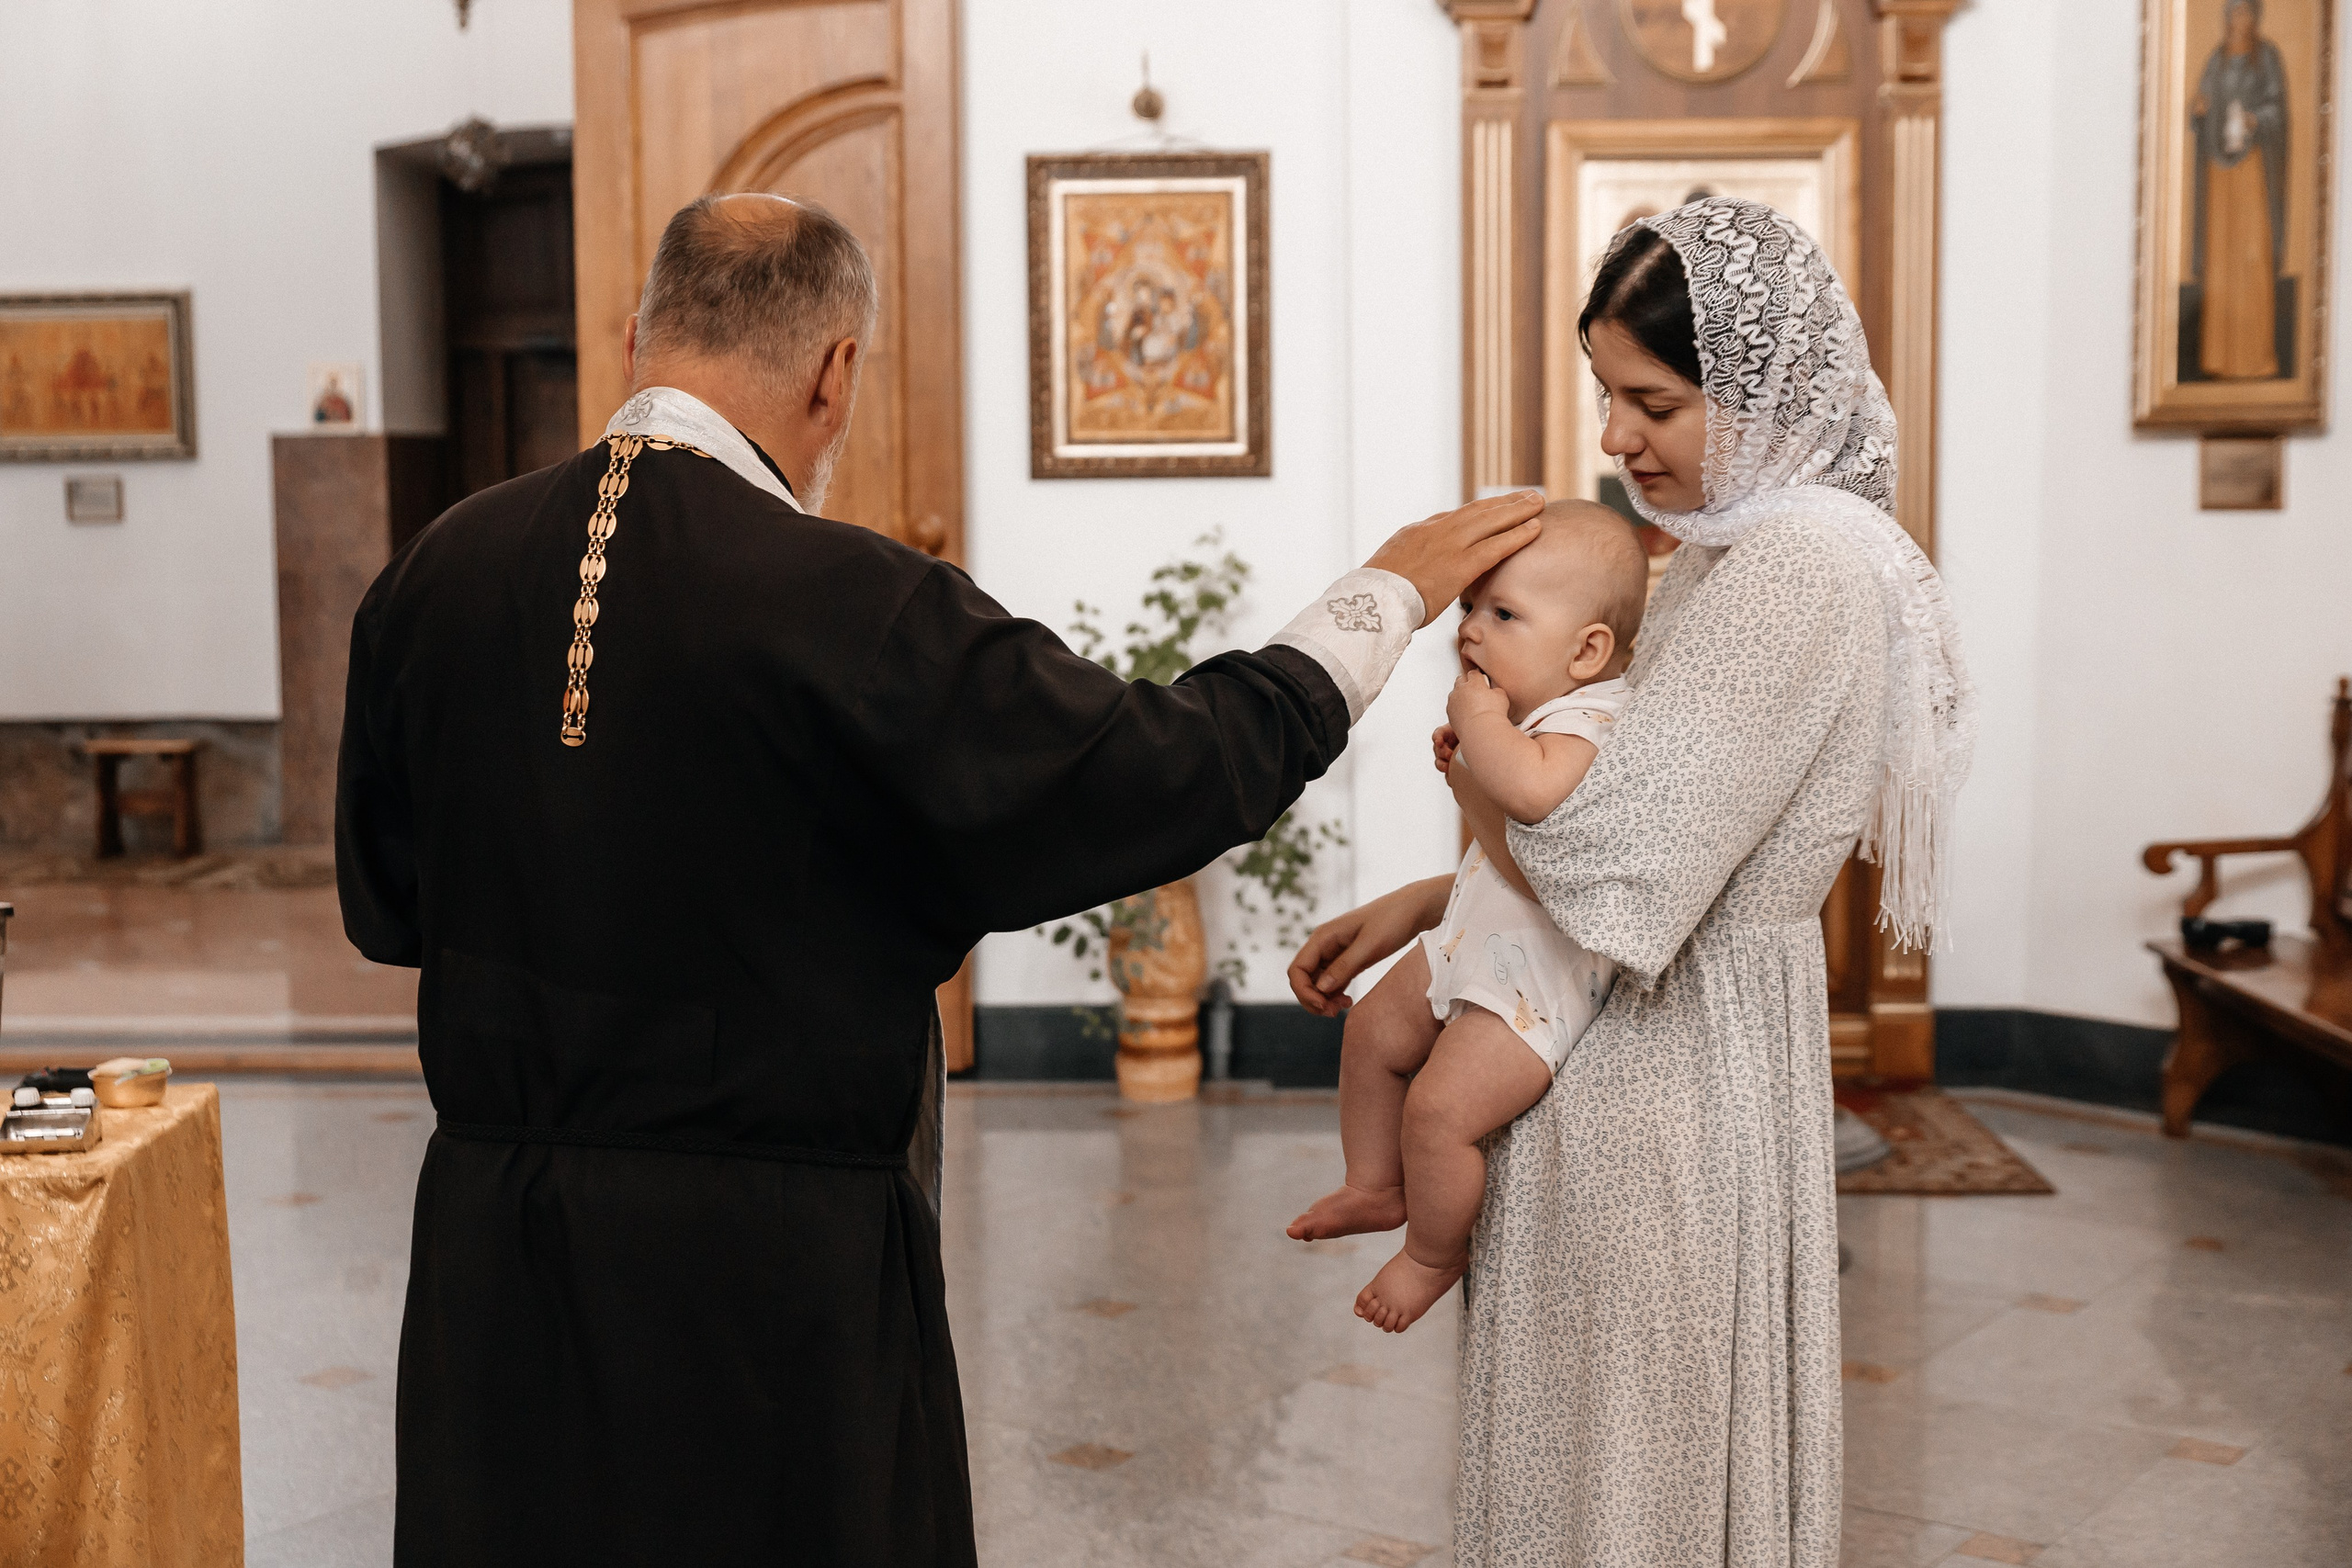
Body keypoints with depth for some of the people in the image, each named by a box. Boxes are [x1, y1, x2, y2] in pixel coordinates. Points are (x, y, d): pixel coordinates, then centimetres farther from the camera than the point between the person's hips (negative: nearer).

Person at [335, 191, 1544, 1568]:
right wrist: (1388, 596, 0)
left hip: (495, 1253, 5)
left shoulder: (436, 575, -3)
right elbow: (1161, 772, -13)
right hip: (771, 1279, -5)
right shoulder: (856, 611, -19)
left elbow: (384, 903, 7)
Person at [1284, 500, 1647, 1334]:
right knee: (1373, 1031, 17)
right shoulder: (1534, 711, 6)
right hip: (1470, 945, 11)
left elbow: (1537, 790, -49)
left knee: (1440, 1107, -15)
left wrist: (1480, 722, -32)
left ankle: (1434, 1256, 9)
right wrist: (1467, 756, 6)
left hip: (1538, 977, -10)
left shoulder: (1586, 721, -25)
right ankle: (1376, 1186, 34)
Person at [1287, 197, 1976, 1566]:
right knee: (1587, 1442, 20)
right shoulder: (1732, 553, 11)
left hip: (1675, 1081, -9)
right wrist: (1417, 904, 12)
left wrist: (1470, 768, -6)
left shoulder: (1797, 567, -20)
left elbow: (1618, 875, -25)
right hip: (1643, 1055, 9)